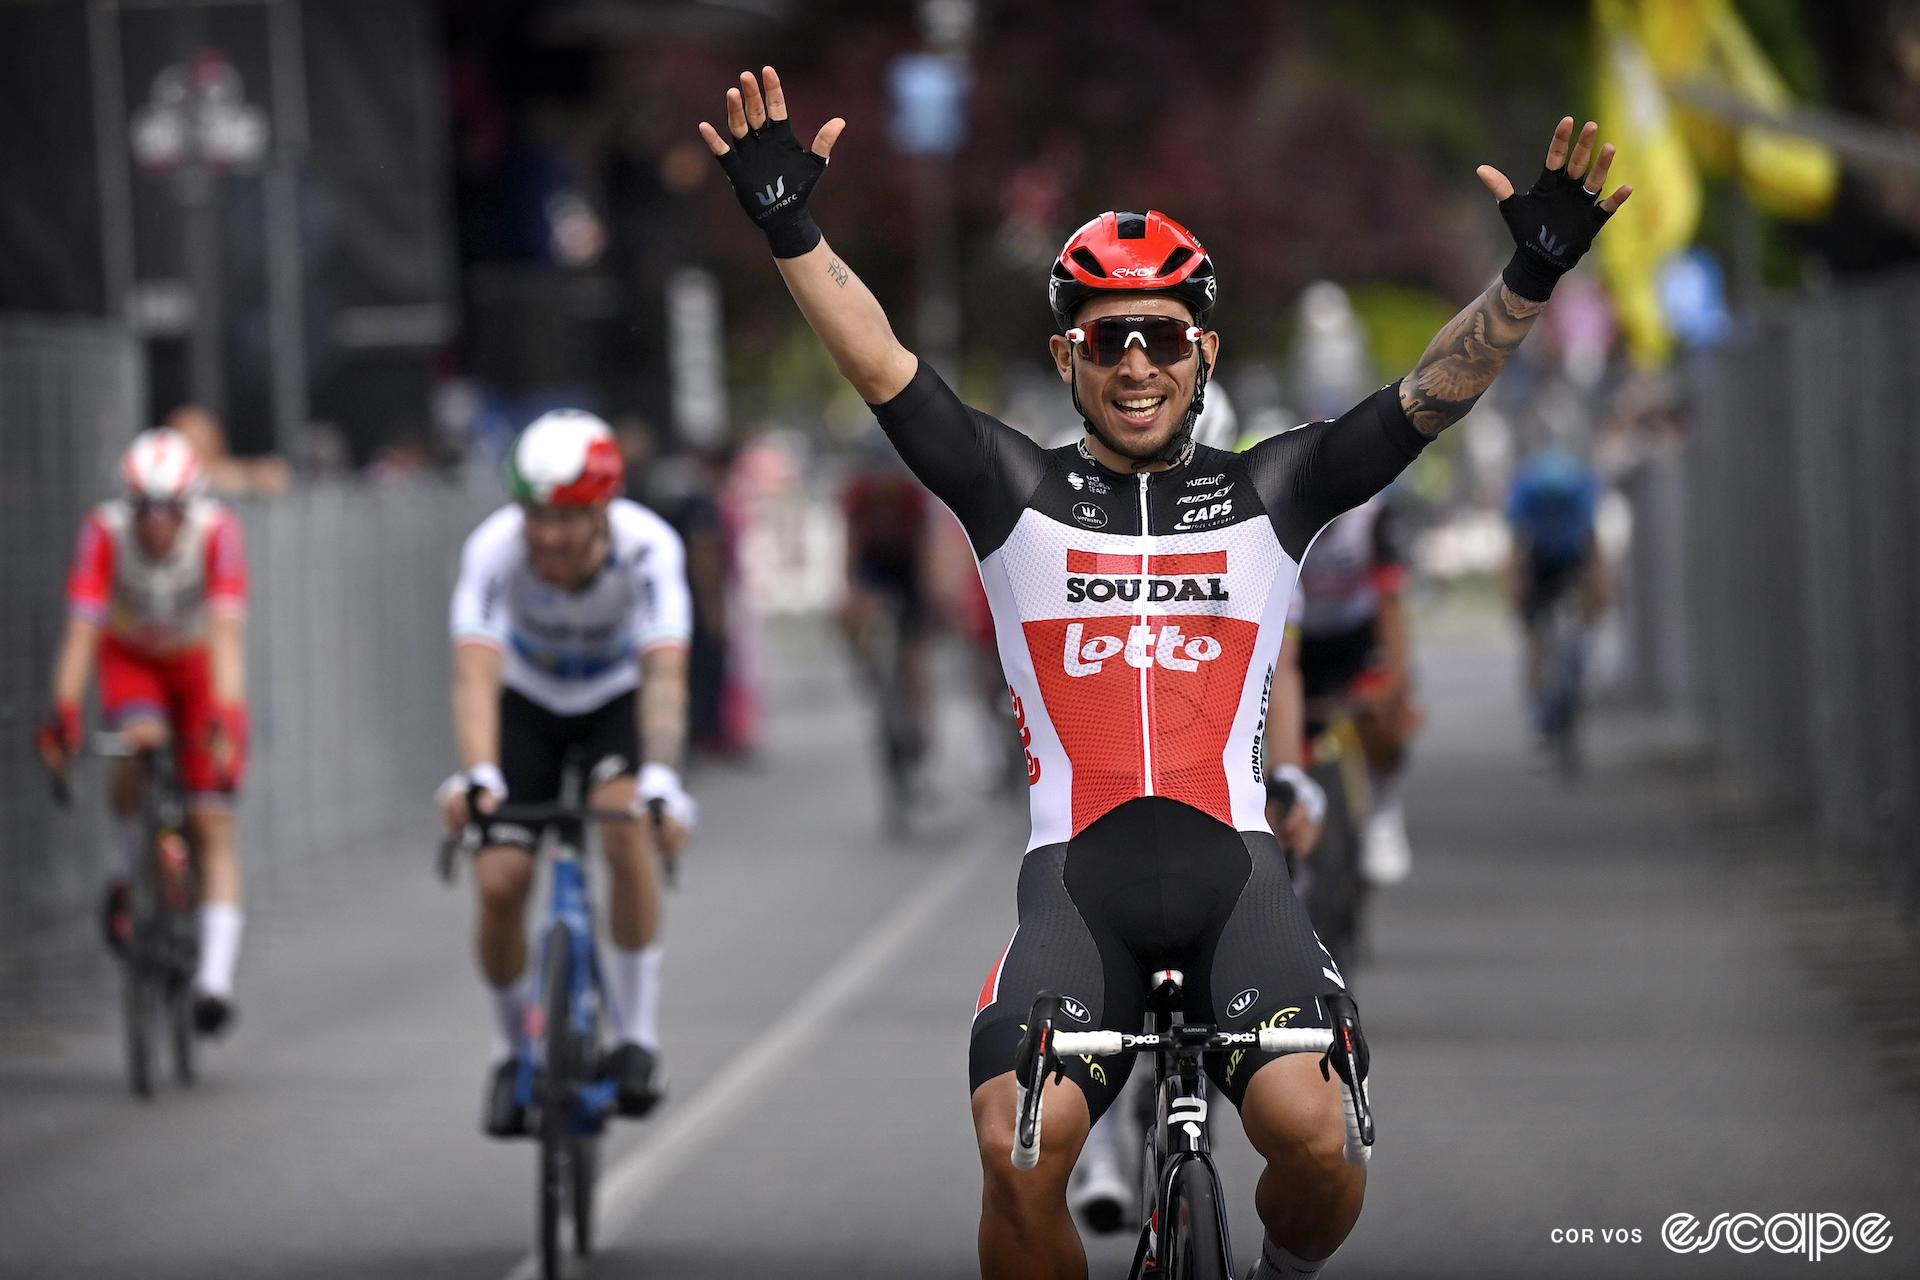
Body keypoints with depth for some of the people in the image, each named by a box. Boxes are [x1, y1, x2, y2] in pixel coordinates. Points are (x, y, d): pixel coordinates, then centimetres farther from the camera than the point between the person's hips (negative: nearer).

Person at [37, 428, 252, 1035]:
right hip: (131, 659, 0)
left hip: (198, 664, 0)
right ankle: (126, 878, -9)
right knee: (139, 746, -33)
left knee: (212, 826, -10)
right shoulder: (106, 531, -30)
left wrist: (227, 718, -51)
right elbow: (82, 630, -35)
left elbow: (228, 633, -40)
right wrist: (63, 716, -45)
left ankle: (216, 978, -14)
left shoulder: (218, 532, -32)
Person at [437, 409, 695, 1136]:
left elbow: (665, 675, -42)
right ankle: (515, 1054, 15)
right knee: (499, 883, -13)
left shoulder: (648, 549, -33)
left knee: (626, 824, -31)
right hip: (526, 703, 1)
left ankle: (638, 1036, -18)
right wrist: (476, 775, -60)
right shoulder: (495, 550, -32)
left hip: (617, 699, -1)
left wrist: (661, 779, -58)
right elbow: (475, 673, -43)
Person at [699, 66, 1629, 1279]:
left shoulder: (1270, 492, 13)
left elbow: (1436, 394, 3)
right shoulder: (1018, 493, 11)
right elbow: (882, 367, -1)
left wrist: (1532, 276, -12)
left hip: (1234, 870, 0)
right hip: (1077, 874, 0)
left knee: (1317, 1136, -24)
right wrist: (793, 231, -15)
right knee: (1019, 1154, -25)